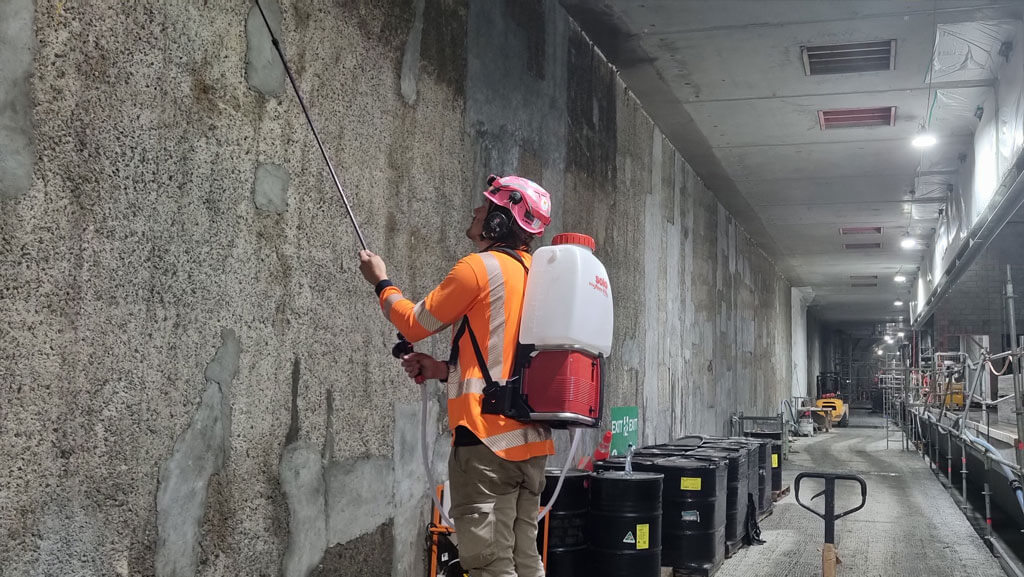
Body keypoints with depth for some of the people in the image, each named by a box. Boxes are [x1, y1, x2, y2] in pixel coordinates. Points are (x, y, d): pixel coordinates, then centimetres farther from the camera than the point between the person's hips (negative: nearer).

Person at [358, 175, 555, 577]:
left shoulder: (480, 266, -9)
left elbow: (414, 324, 0)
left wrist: (381, 282, 16)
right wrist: (445, 370, 17)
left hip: (486, 436, -8)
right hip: (530, 439, 8)